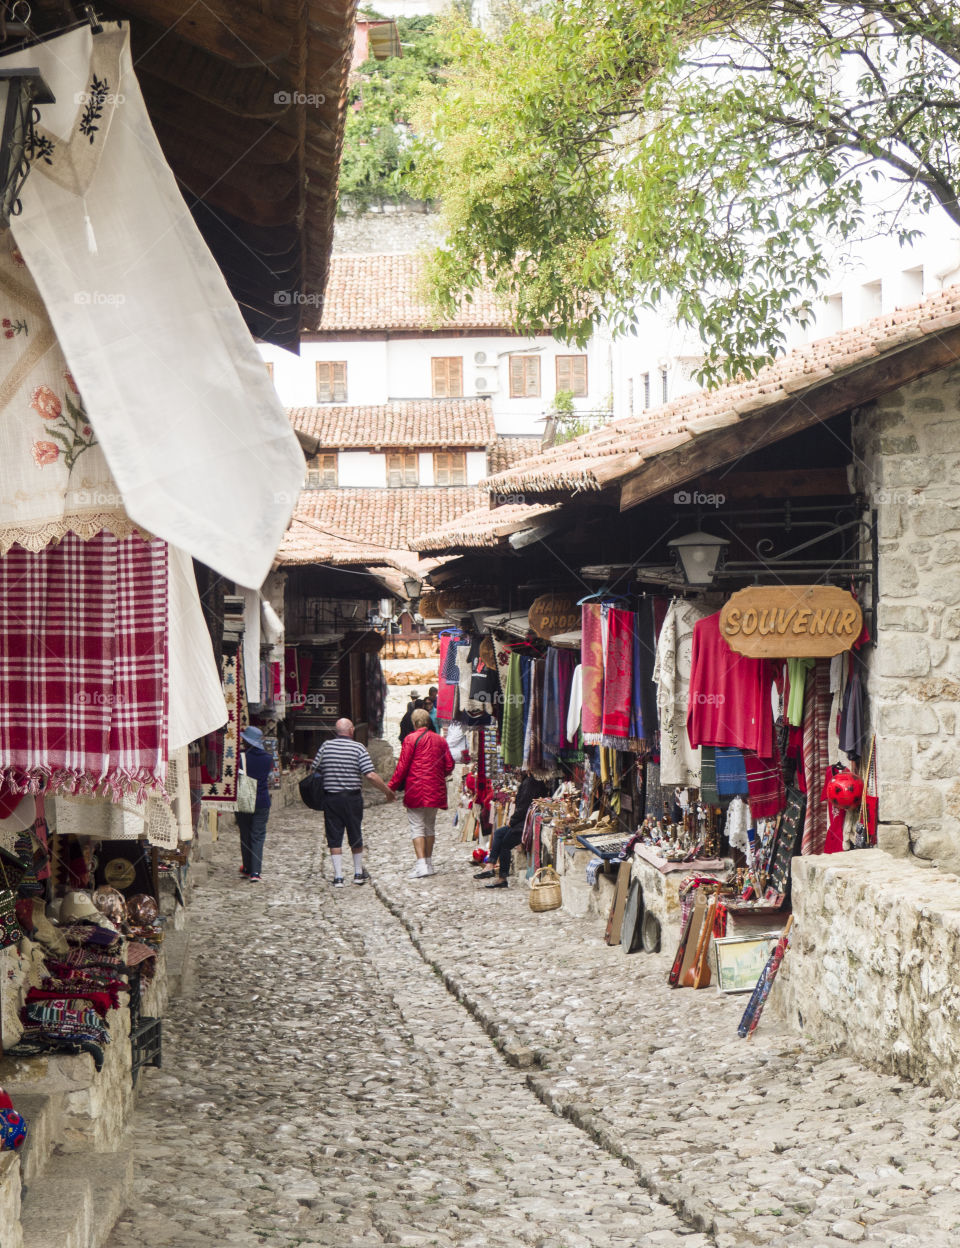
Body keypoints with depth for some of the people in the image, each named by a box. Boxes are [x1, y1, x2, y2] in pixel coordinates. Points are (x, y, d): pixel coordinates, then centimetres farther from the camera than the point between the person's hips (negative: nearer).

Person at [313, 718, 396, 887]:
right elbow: (371, 775, -13)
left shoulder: (326, 746, 0)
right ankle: (359, 873, 27)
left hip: (330, 798, 1)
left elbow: (315, 771, 4)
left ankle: (338, 876, 0)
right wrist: (388, 791, -3)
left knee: (334, 839, 5)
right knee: (356, 837, 15)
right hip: (352, 797, -1)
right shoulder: (358, 748, -7)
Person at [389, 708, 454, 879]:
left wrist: (393, 785, -2)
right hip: (435, 791, 5)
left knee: (417, 827, -3)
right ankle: (429, 864, 19)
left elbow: (403, 765, -9)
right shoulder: (440, 740, 9)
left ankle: (421, 864, -13)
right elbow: (449, 765, 12)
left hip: (416, 790, -5)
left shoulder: (411, 739, -7)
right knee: (430, 827, 15)